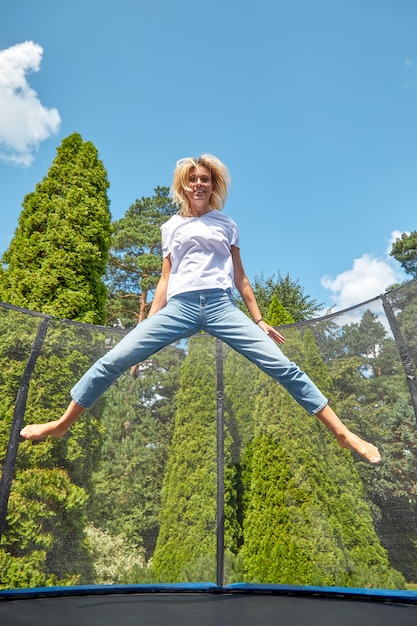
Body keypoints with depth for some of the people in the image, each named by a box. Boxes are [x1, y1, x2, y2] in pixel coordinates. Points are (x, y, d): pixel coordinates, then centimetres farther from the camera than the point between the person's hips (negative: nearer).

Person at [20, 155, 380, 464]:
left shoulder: (226, 225, 19)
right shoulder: (171, 227, 20)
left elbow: (240, 277, 17)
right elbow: (165, 280, 18)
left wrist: (260, 320, 11)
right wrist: (148, 326, 12)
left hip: (221, 306, 0)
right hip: (178, 307, 1)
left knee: (282, 366, -12)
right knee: (113, 361, -9)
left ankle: (342, 434, -3)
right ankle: (62, 425, 11)